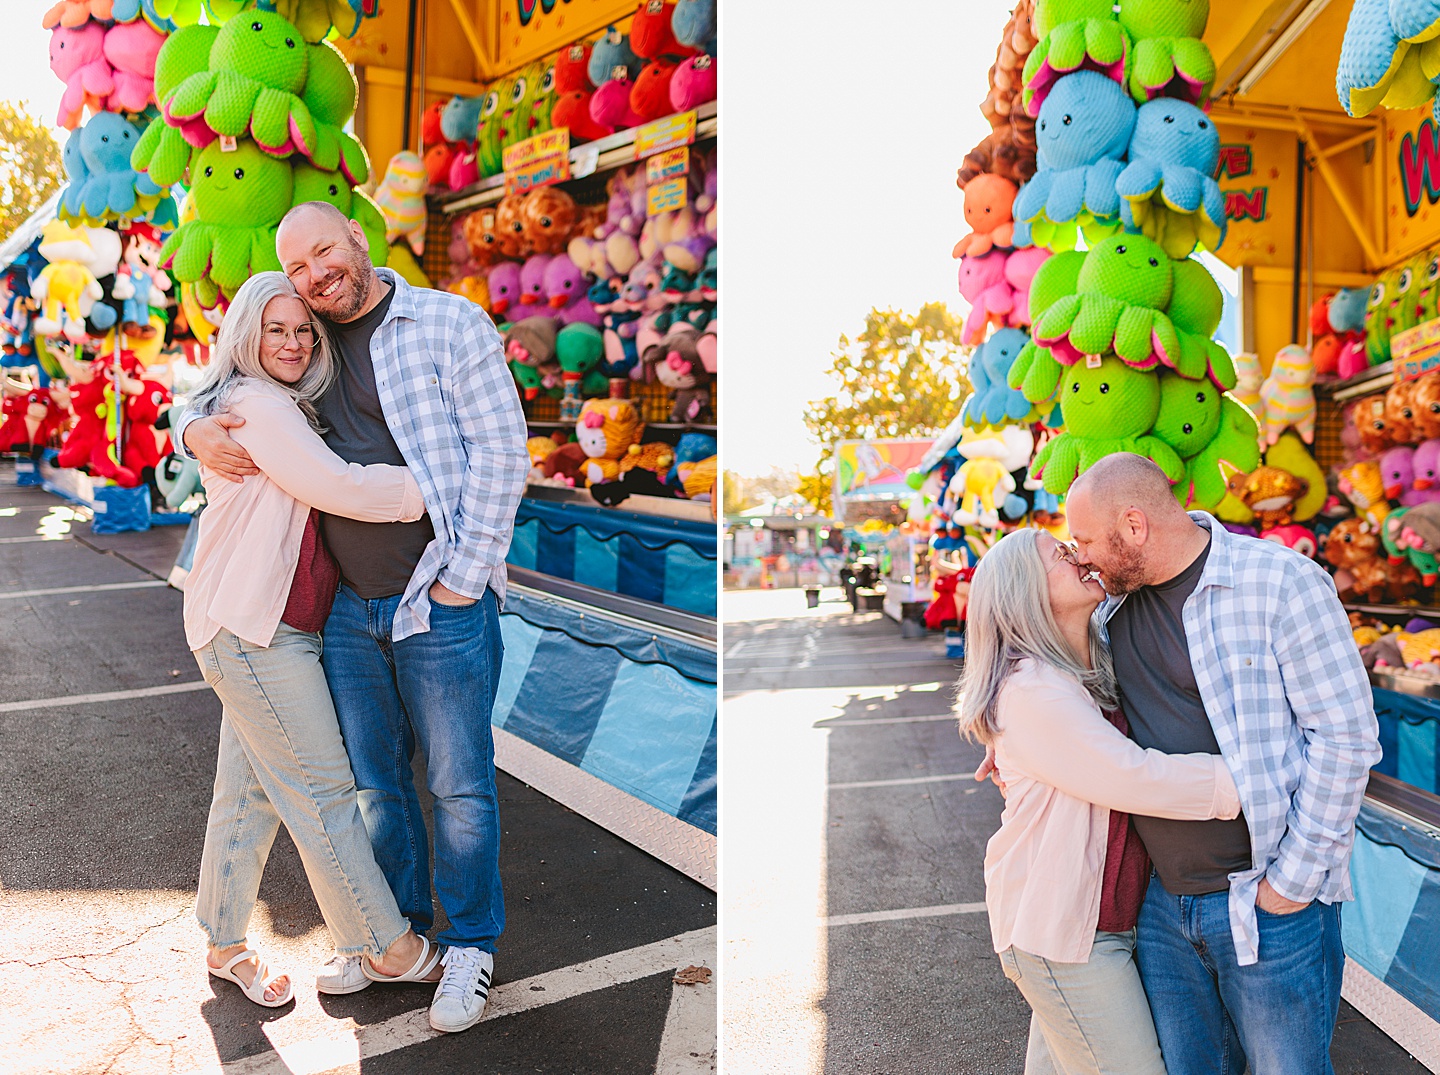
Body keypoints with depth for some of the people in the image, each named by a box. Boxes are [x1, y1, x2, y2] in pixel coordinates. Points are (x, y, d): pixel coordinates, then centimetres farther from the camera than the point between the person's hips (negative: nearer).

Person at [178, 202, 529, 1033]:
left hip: (443, 602, -5)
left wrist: (464, 577, -14)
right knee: (375, 782, 16)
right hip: (350, 609, 6)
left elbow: (501, 450, -10)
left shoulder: (449, 323, -6)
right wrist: (200, 433, -4)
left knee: (460, 784, 5)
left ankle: (472, 946, 24)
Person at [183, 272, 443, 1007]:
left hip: (271, 628, 10)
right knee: (322, 793, -2)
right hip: (252, 626, -10)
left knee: (249, 793, 16)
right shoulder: (255, 404, -12)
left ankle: (225, 947, 29)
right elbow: (339, 487, -20)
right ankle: (390, 949, 8)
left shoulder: (286, 409, 20)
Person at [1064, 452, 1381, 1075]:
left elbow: (1347, 736, -14)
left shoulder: (1282, 582, -13)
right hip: (1162, 903, 6)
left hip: (1270, 907, -5)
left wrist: (1295, 879, -14)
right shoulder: (1116, 601, 5)